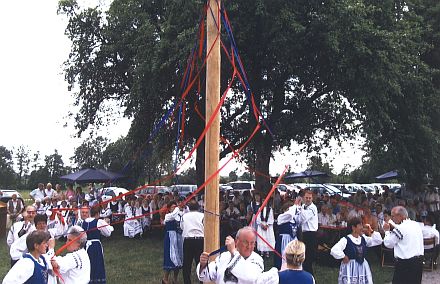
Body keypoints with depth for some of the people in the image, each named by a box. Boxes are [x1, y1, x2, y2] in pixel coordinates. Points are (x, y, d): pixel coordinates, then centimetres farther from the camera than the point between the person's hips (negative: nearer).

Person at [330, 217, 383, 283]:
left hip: (362, 267, 7)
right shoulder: (346, 240, -15)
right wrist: (343, 257, -16)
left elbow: (379, 241, 9)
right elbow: (334, 250, -27)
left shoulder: (364, 239, 6)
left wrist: (371, 231, -1)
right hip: (350, 268, -6)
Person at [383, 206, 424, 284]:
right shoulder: (416, 224, 8)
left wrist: (387, 231, 7)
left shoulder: (400, 229, -15)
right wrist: (393, 228, 16)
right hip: (419, 261, 8)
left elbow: (388, 244, -6)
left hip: (405, 263, -8)